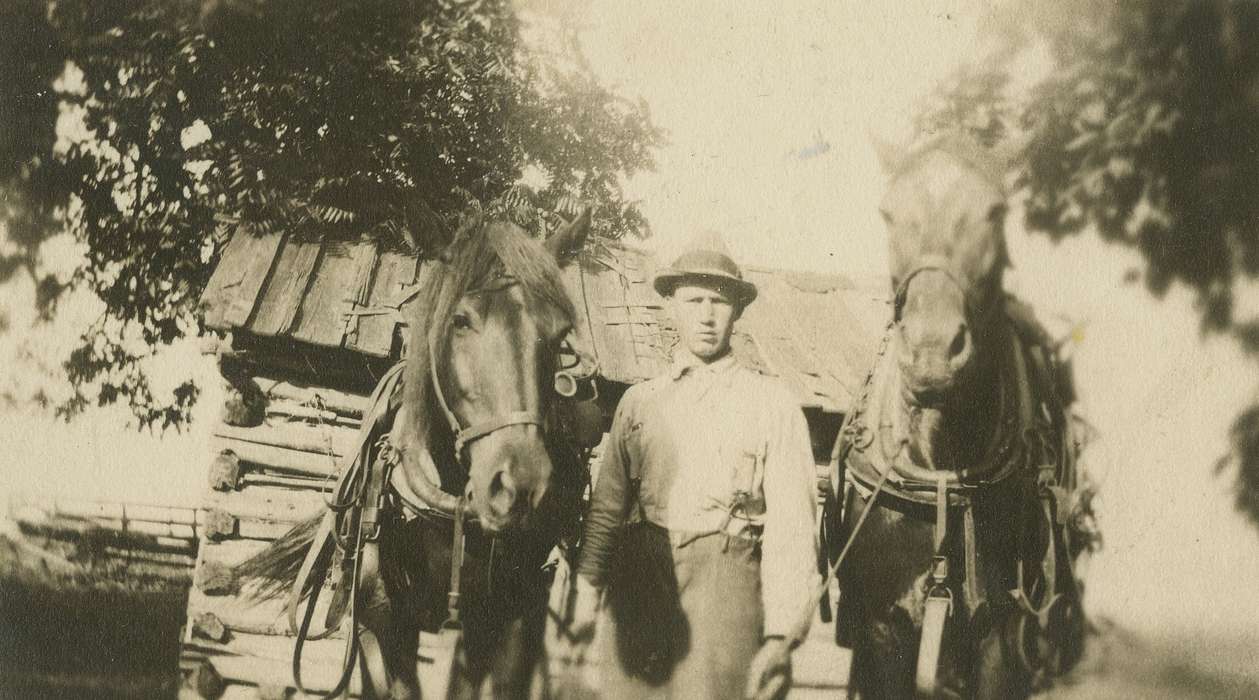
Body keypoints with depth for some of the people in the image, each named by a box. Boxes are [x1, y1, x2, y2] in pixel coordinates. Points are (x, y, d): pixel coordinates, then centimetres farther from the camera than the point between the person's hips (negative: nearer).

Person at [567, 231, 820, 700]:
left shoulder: (772, 403, -1)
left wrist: (780, 638, -12)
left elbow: (790, 525, -6)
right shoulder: (638, 402, 10)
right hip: (638, 587, 3)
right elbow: (608, 505, 11)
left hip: (727, 591, -3)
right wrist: (587, 584, -1)